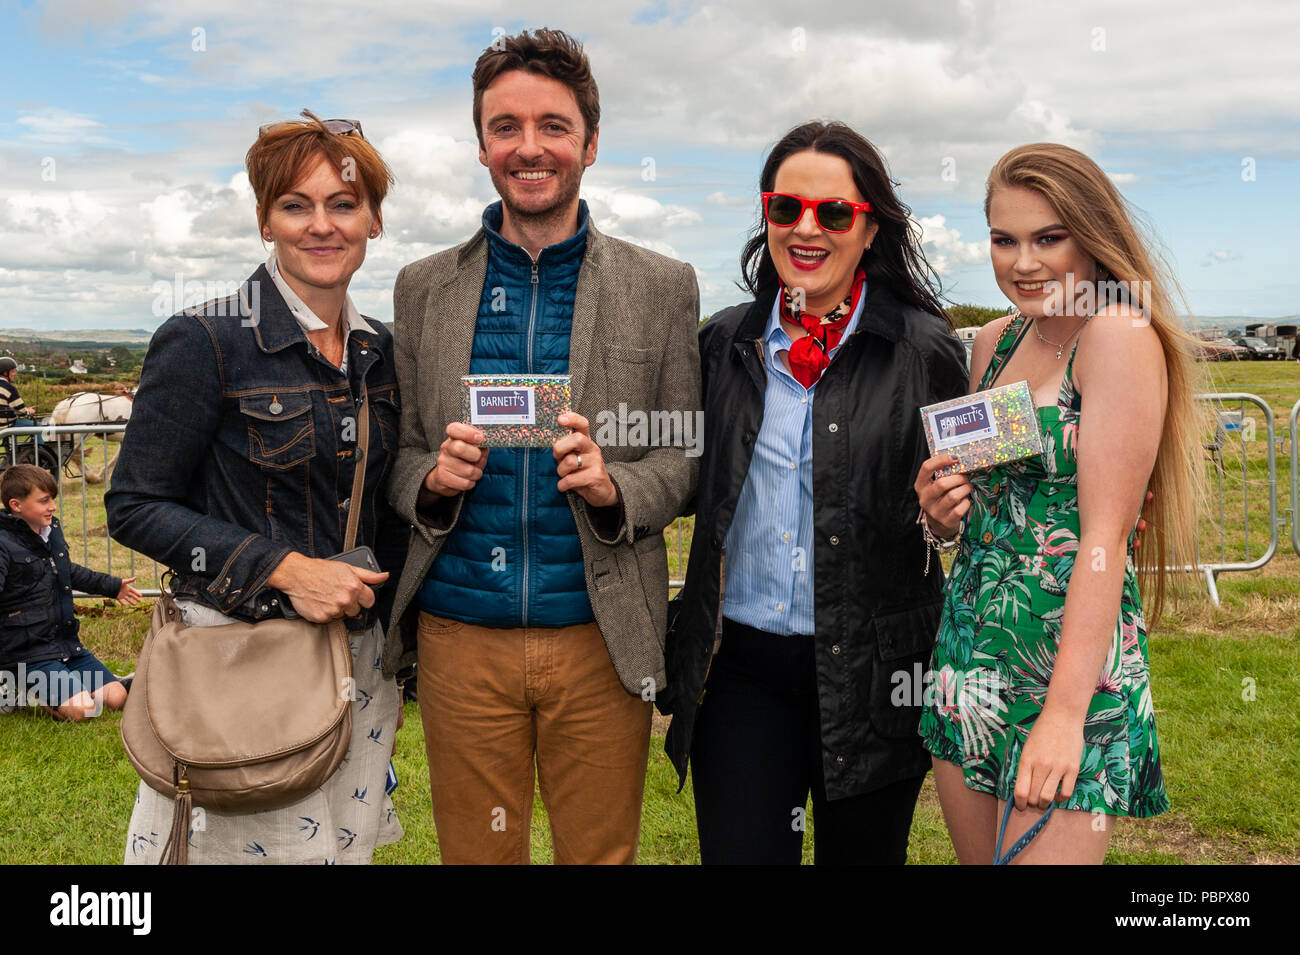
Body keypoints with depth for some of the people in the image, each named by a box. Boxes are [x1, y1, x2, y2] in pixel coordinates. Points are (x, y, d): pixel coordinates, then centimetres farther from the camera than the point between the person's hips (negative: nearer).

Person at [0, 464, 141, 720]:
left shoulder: (52, 529, 10)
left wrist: (112, 586, 41)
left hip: (67, 645, 8)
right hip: (27, 655, -8)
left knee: (116, 697, 0)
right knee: (82, 709, -23)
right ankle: (23, 691, 4)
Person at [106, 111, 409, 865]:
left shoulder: (381, 352, 7)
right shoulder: (203, 342, -11)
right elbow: (136, 507, -10)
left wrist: (398, 658, 15)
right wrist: (284, 568, -19)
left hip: (356, 655, 5)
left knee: (341, 844, 13)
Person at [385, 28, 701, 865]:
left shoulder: (663, 287, 2)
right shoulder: (423, 288, 7)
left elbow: (687, 454, 3)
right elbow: (398, 452, 10)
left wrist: (612, 486, -17)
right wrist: (432, 478, -12)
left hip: (601, 640, -1)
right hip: (460, 638, 1)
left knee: (602, 853, 13)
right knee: (474, 853, 14)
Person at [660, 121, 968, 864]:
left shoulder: (925, 350, -3)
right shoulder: (725, 342, 6)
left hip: (873, 674, -2)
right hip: (742, 665, 2)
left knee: (862, 851, 13)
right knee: (737, 850, 3)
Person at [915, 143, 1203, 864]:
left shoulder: (1121, 336, -11)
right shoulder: (994, 342, 11)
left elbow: (1105, 533, -17)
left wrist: (1066, 713, -22)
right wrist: (940, 511, -1)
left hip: (1071, 657, -7)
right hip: (967, 644, 7)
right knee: (976, 857, 15)